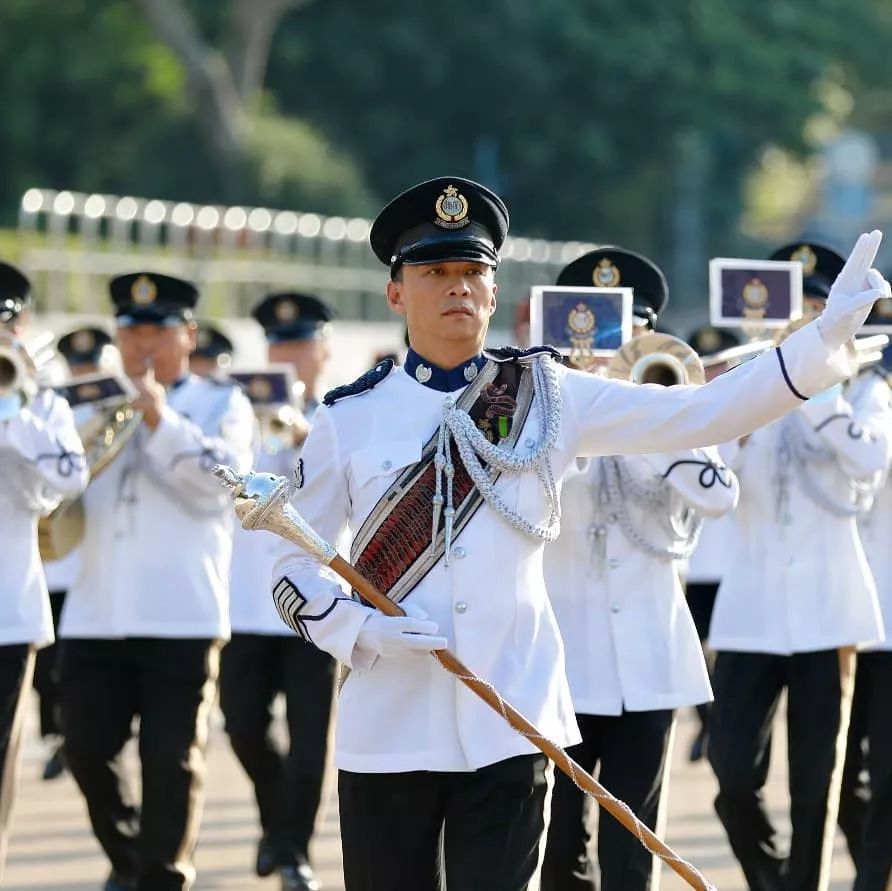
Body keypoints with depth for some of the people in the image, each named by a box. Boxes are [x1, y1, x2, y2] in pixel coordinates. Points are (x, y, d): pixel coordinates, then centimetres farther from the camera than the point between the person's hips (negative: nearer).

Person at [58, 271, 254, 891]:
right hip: (96, 614, 4)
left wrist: (160, 419, -18)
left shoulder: (222, 405, 5)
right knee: (87, 748, 6)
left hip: (180, 614, -4)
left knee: (172, 760, -3)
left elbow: (219, 486, -11)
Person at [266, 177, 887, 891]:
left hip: (510, 719, 0)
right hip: (389, 723, 0)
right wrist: (361, 630, -12)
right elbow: (296, 570, 7)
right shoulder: (349, 417, 2)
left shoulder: (549, 398, 4)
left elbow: (701, 414, -3)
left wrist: (826, 337, -13)